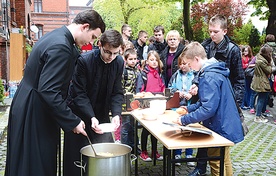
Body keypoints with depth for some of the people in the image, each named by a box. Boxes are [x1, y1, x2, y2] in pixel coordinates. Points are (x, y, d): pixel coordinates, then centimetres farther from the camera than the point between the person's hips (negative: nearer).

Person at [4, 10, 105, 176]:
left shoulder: (57, 36, 6)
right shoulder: (61, 47, -25)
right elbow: (48, 91, -30)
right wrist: (73, 121, -24)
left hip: (33, 109, 10)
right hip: (34, 114, -10)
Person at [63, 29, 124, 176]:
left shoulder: (119, 62, -8)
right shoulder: (84, 60, -21)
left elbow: (117, 93, -5)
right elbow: (79, 94, -21)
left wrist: (116, 114, -21)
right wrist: (91, 118, -32)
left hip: (101, 113, 4)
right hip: (79, 112, -4)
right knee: (77, 155, 1)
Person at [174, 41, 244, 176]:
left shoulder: (209, 77, -25)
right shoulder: (215, 70, 7)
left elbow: (208, 109, -30)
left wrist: (184, 120, -23)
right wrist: (190, 108, 11)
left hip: (220, 128, -10)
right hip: (225, 124, 10)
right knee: (224, 162, 23)